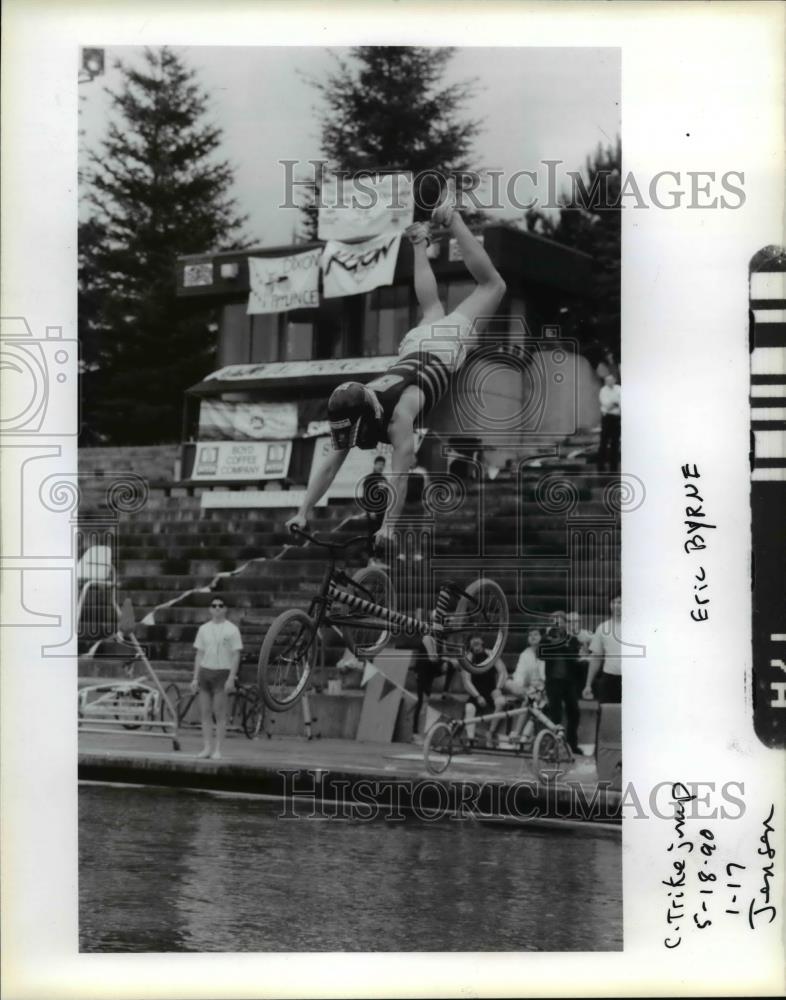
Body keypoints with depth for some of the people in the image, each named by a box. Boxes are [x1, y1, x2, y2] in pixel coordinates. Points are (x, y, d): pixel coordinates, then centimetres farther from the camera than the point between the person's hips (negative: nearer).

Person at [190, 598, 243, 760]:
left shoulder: (231, 629, -1)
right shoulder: (204, 629, 12)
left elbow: (236, 656, -4)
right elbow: (199, 654, 14)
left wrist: (231, 678, -13)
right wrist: (195, 678, 8)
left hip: (222, 673, -4)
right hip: (205, 672, 5)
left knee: (219, 713, -4)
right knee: (205, 713, 4)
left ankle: (217, 750, -1)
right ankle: (207, 748, 9)